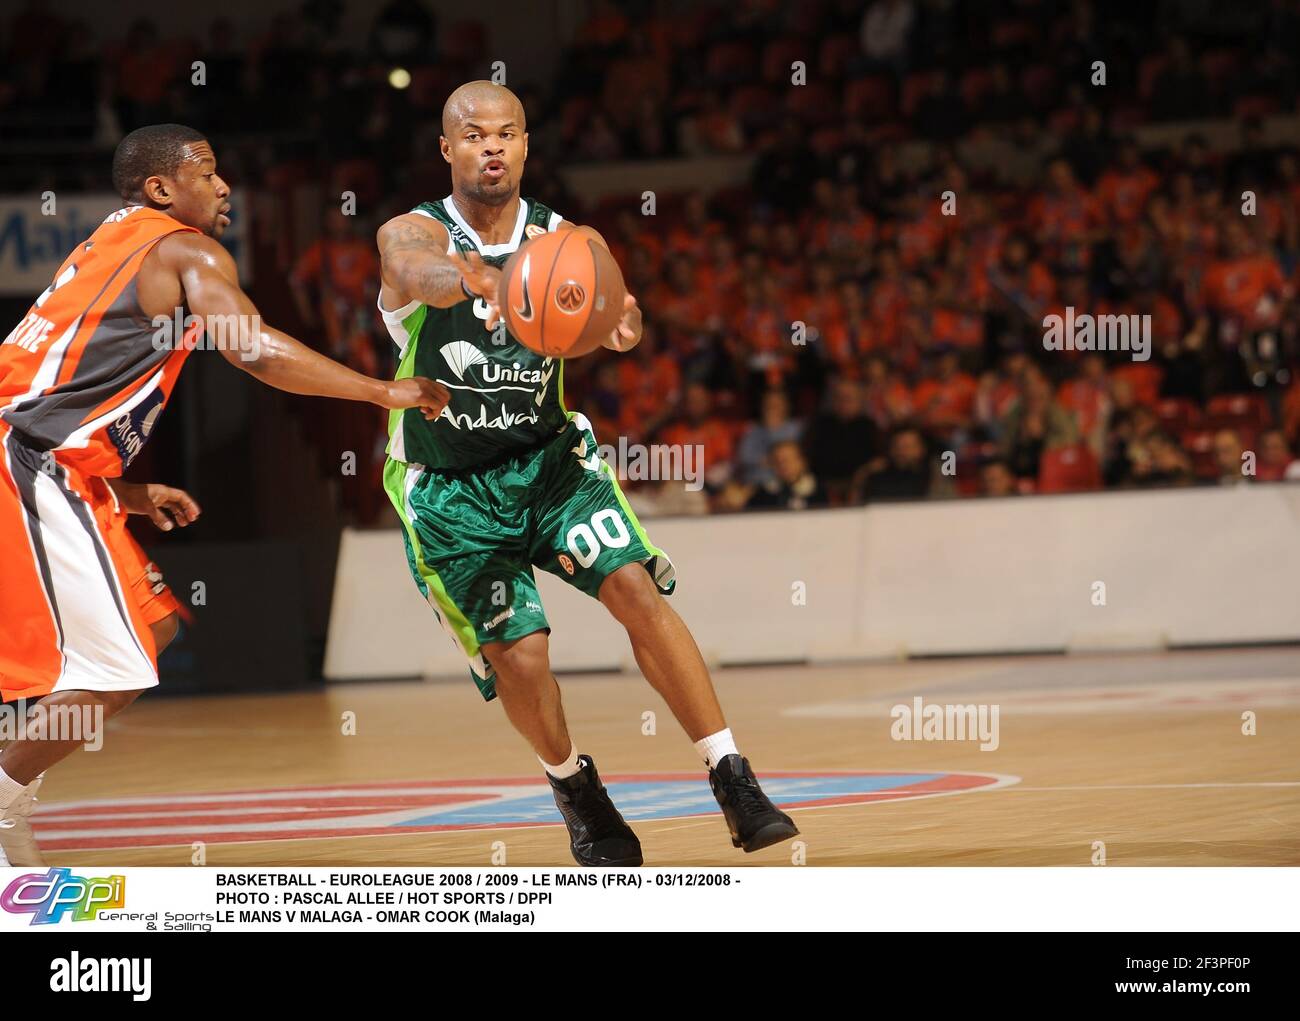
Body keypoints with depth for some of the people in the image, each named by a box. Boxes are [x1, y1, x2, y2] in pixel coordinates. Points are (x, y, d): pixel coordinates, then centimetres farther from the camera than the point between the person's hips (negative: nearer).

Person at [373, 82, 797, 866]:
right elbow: (420, 272, -39)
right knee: (520, 660, -11)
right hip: (449, 491, -2)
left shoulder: (566, 241, -5)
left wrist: (620, 319, -51)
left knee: (639, 590, -19)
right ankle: (574, 786, 20)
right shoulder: (412, 234, -14)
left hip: (548, 457, 2)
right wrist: (470, 281, -64)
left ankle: (733, 781, -14)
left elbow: (612, 311, -24)